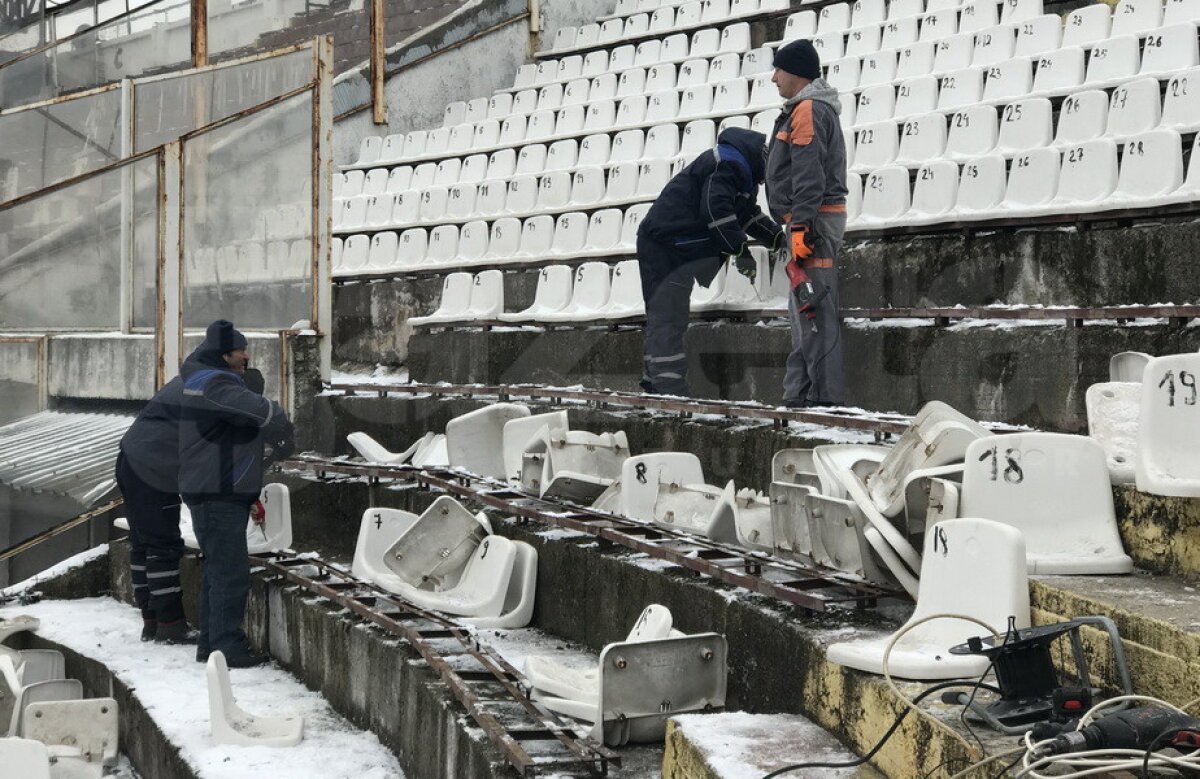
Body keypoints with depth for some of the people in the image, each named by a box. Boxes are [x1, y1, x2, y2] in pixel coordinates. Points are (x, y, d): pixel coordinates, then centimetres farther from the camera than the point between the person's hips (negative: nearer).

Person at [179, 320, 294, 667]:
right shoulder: (214, 384, -17)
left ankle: (211, 643, 22)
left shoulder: (201, 377, 17)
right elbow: (261, 411, -30)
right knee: (231, 572, -9)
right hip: (217, 494, -11)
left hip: (221, 492, 11)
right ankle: (228, 647, -8)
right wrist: (282, 433, -10)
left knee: (218, 569, 16)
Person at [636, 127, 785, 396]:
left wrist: (777, 237, 16)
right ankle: (669, 387, -17)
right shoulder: (729, 163, -16)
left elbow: (747, 213, 27)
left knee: (666, 316, 14)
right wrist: (741, 250, -20)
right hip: (666, 245, -11)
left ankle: (654, 379, 20)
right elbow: (716, 210, -24)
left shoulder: (742, 167, 19)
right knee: (668, 316, -13)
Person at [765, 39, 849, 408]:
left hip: (812, 222, -11)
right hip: (812, 222, 11)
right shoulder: (811, 110, 22)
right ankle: (800, 392, 17)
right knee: (803, 309, 13)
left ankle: (824, 394, -13)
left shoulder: (808, 111, -11)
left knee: (814, 309, -12)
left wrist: (800, 226, -24)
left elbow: (809, 177, -20)